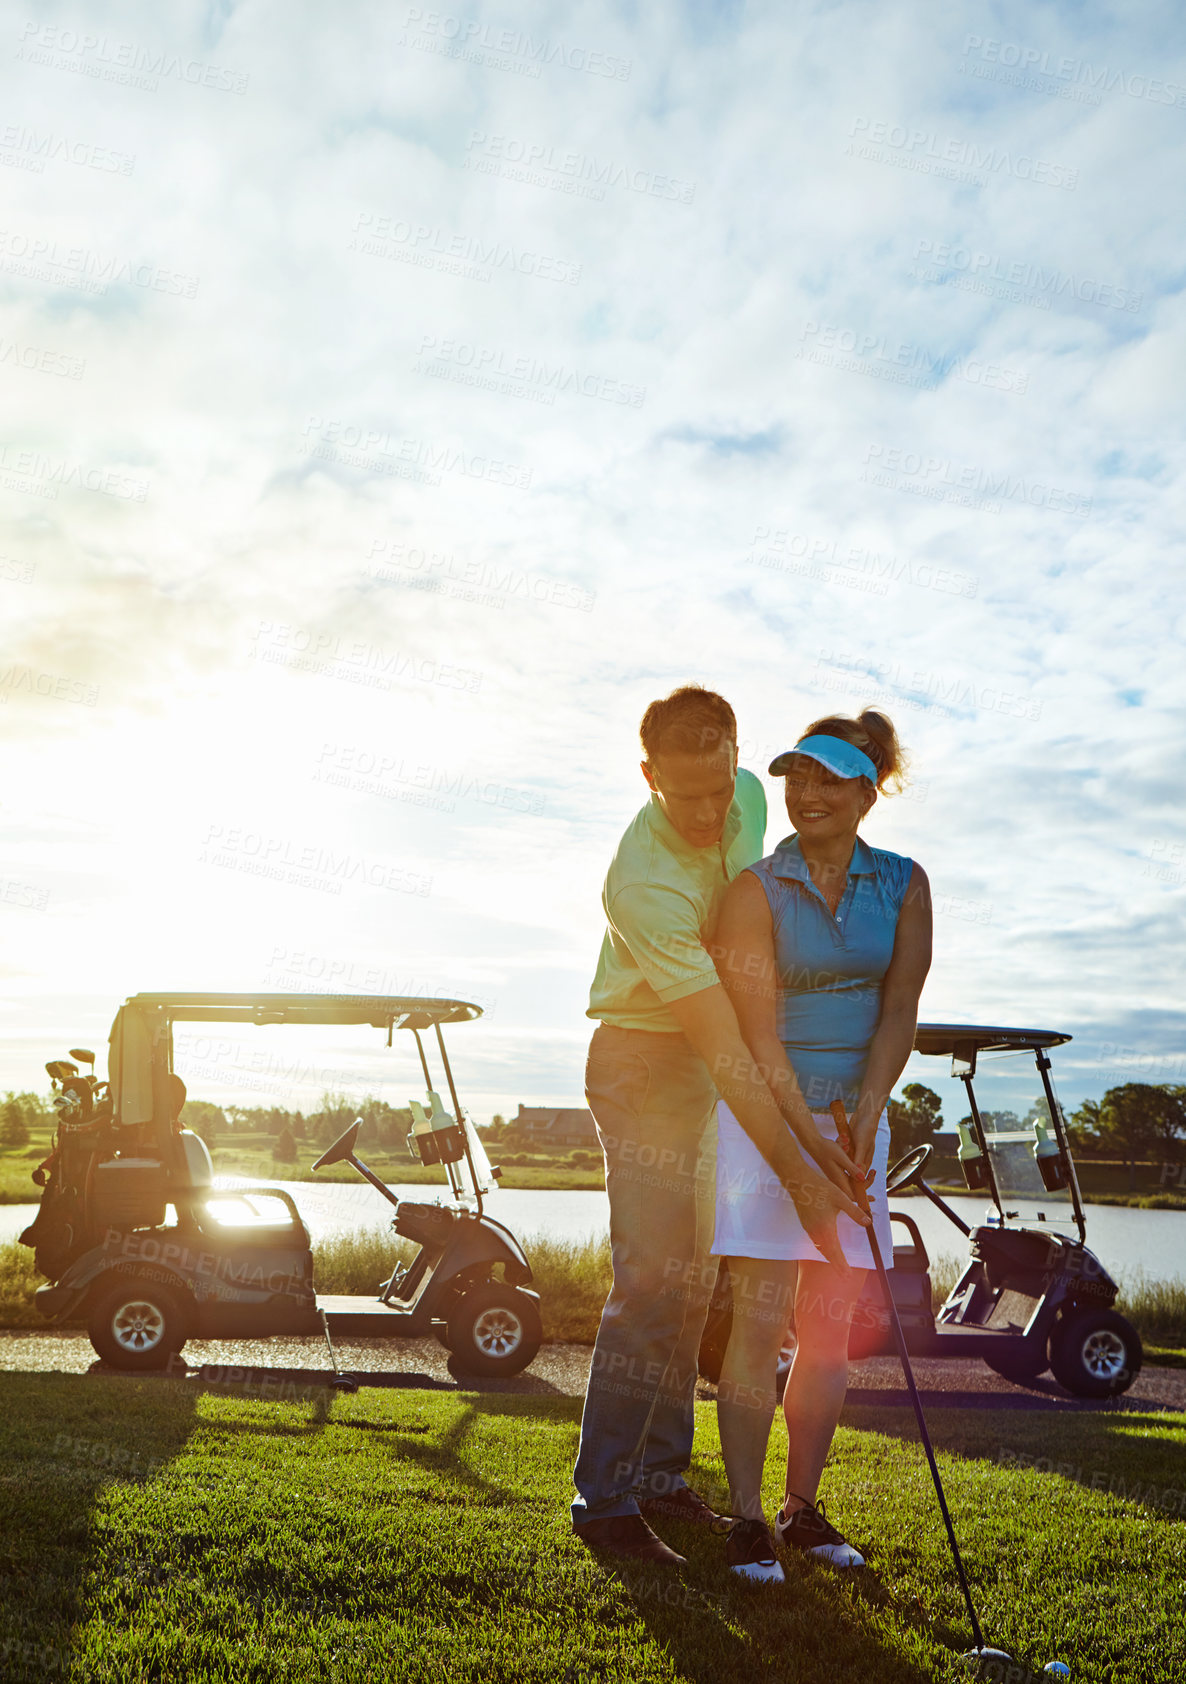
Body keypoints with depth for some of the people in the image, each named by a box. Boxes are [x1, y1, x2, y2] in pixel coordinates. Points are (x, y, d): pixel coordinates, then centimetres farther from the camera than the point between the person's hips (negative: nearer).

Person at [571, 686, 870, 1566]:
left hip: (708, 1062, 8)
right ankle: (604, 1498, 1)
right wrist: (796, 1170, -33)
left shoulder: (750, 797, -6)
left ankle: (661, 1472, 23)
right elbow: (724, 1049, -32)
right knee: (653, 1278, -11)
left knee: (694, 1274, 11)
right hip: (641, 1062, -8)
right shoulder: (643, 883, -31)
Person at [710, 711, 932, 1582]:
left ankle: (804, 1507, 20)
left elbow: (899, 1009, -1)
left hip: (858, 1112, 3)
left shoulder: (904, 884, 3)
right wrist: (808, 1137, -17)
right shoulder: (757, 888, -7)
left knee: (832, 1327, 6)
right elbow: (759, 1030, -11)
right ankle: (747, 1518, 5)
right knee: (763, 1317, -6)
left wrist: (864, 1117, -12)